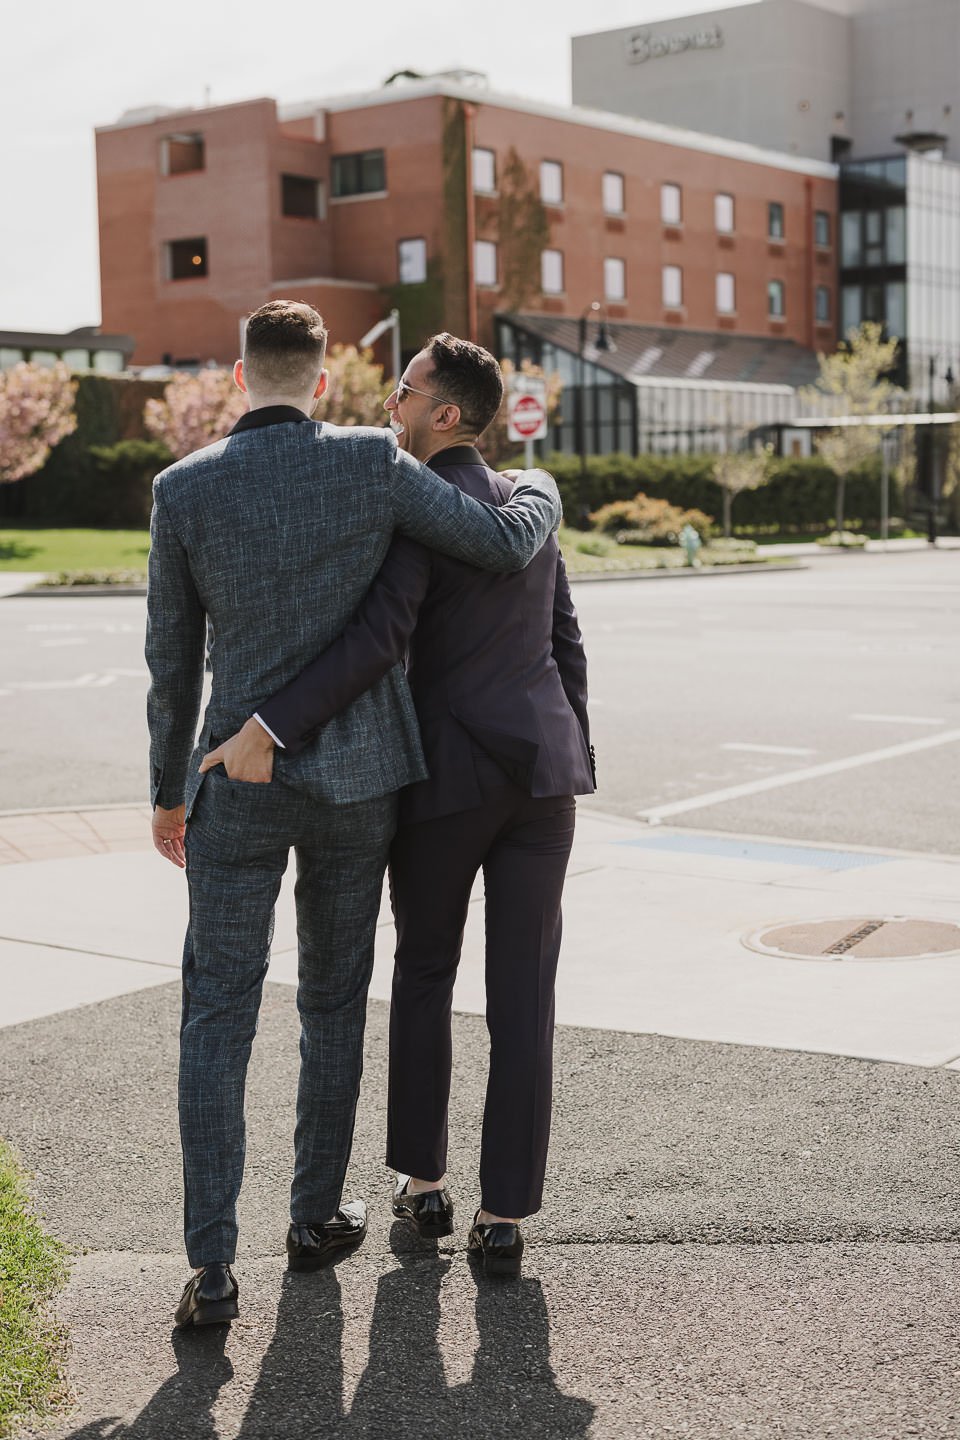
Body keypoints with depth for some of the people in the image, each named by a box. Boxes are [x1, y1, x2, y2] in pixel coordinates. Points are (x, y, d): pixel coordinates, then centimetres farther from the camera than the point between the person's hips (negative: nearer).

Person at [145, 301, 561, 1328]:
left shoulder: (184, 489, -5)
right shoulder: (371, 463, -7)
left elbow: (173, 663, 1)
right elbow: (507, 546, -5)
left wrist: (167, 793, 13)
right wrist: (541, 491, 19)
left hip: (239, 780, 0)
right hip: (356, 780, 1)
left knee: (217, 1019, 3)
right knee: (333, 1001, 17)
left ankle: (211, 1268, -3)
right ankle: (315, 1215, 28)